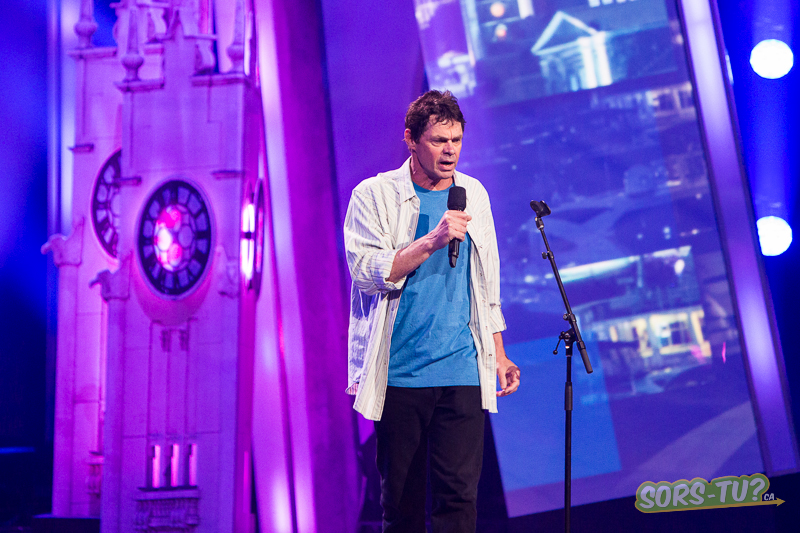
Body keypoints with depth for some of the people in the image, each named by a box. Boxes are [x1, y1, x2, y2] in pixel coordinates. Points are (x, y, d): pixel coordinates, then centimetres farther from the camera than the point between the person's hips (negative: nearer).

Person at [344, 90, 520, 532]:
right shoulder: (373, 195, 0)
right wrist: (431, 241, -21)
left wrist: (498, 356, 16)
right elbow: (366, 270, -12)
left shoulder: (474, 194, 13)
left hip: (462, 374, 2)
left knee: (459, 494, -5)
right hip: (398, 375, -2)